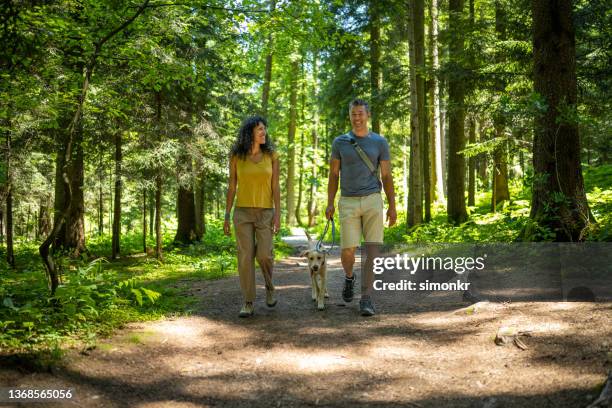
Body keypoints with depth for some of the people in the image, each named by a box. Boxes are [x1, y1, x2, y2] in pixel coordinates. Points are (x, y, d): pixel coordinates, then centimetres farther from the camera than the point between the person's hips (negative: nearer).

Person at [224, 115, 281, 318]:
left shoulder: (271, 155, 0)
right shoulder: (236, 156, -1)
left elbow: (275, 187, -1)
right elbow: (232, 187, 2)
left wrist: (277, 215, -8)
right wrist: (227, 216, 0)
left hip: (265, 212, 0)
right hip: (242, 212, 0)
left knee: (264, 255, -8)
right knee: (245, 257, -4)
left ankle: (269, 286, 23)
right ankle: (248, 303, 4)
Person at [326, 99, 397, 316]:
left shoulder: (380, 142, 5)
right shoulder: (339, 142, 6)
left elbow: (387, 176, 5)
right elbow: (334, 175, 9)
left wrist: (392, 206, -1)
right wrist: (330, 204, 1)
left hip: (373, 201, 0)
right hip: (348, 203, 0)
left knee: (372, 250, -7)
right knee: (347, 251, -5)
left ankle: (366, 299, 0)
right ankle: (349, 277, 29)